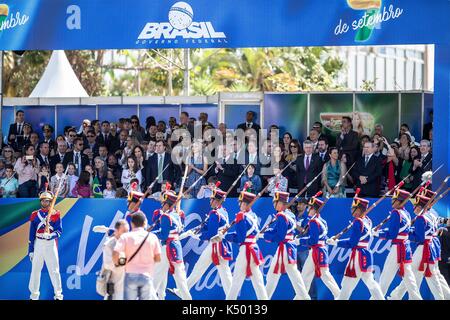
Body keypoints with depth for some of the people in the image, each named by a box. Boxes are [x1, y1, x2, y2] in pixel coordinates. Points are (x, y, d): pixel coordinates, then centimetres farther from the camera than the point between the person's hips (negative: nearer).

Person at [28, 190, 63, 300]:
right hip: (38, 244, 2)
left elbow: (60, 231, -5)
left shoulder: (55, 214, 1)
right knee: (35, 269, 4)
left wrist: (51, 235, -25)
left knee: (54, 270, -3)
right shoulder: (35, 215, 6)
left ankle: (58, 294, 3)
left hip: (51, 244, -2)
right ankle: (34, 294, 12)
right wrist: (30, 250, 2)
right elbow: (31, 234, 6)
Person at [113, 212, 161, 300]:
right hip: (147, 276, 1)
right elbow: (158, 259, 5)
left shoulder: (126, 236, 0)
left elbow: (115, 254, -11)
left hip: (131, 275, -1)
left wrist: (116, 263, 9)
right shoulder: (152, 237, 4)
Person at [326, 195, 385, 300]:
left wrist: (336, 242, -10)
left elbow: (352, 243, -16)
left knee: (347, 285, -4)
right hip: (367, 255, 9)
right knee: (370, 282, 18)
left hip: (358, 255, -9)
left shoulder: (357, 222, -15)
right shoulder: (367, 221, 10)